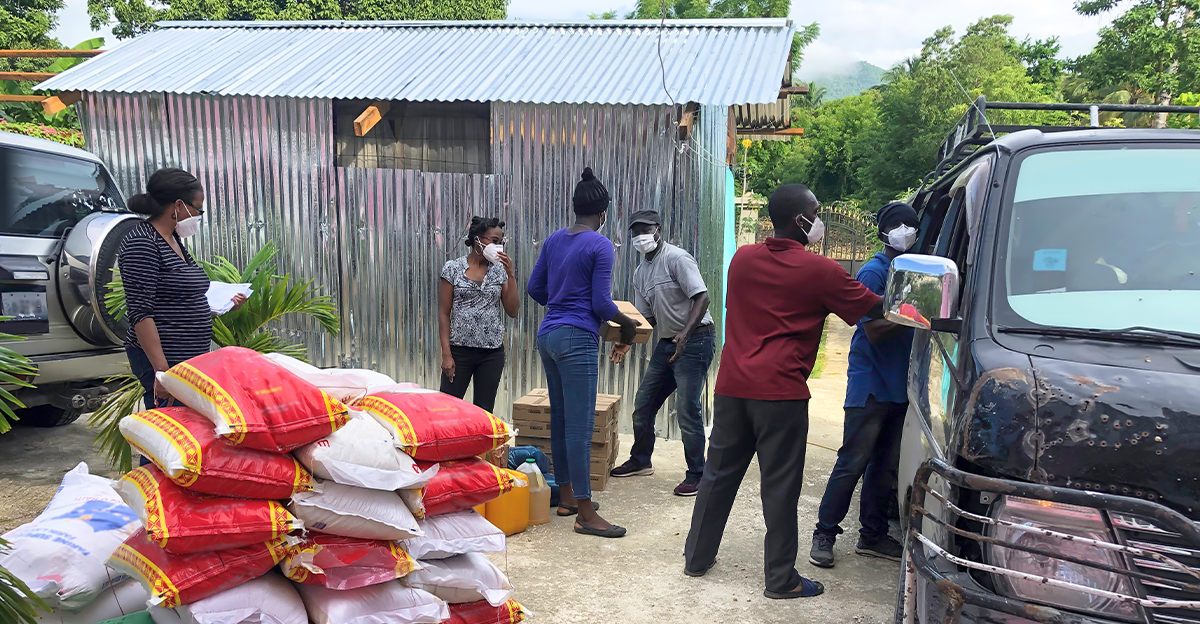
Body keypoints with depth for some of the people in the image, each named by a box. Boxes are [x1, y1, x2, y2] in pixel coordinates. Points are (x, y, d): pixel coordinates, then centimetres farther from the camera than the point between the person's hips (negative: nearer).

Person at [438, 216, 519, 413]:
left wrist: (511, 275, -6)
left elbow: (513, 311, 1)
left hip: (492, 354, 3)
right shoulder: (453, 269, -1)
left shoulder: (499, 271, 6)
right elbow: (444, 314, -2)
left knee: (484, 411, 6)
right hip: (460, 350, -2)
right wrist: (446, 354, -8)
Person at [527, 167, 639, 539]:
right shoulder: (600, 246, -10)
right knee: (580, 425, -6)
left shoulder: (554, 240, 11)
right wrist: (627, 323, 5)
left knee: (560, 420, 15)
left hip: (548, 335, 8)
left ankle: (566, 497, 26)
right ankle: (585, 514, -1)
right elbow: (602, 303, -12)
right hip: (577, 340, -8)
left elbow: (535, 288, 16)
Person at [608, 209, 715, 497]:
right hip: (666, 343, 9)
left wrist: (685, 335, -30)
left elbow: (701, 297, -20)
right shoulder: (641, 273, 14)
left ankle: (697, 475, 4)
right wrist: (627, 342, 0)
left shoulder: (677, 258, -12)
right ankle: (640, 461, 31)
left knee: (688, 409, -9)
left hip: (694, 341, -9)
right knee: (643, 403, 12)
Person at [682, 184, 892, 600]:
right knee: (780, 486, 3)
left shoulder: (742, 259, 9)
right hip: (780, 392, -5)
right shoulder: (820, 272, -6)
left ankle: (696, 557, 27)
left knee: (719, 472, 15)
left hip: (732, 385, 6)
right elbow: (877, 312, 3)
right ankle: (781, 580, 12)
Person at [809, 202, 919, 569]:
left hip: (900, 387, 7)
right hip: (870, 386, -7)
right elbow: (874, 331, -16)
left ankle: (872, 535, 22)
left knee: (886, 464, 11)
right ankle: (824, 534, 5)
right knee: (853, 462, -5)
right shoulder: (873, 272, -8)